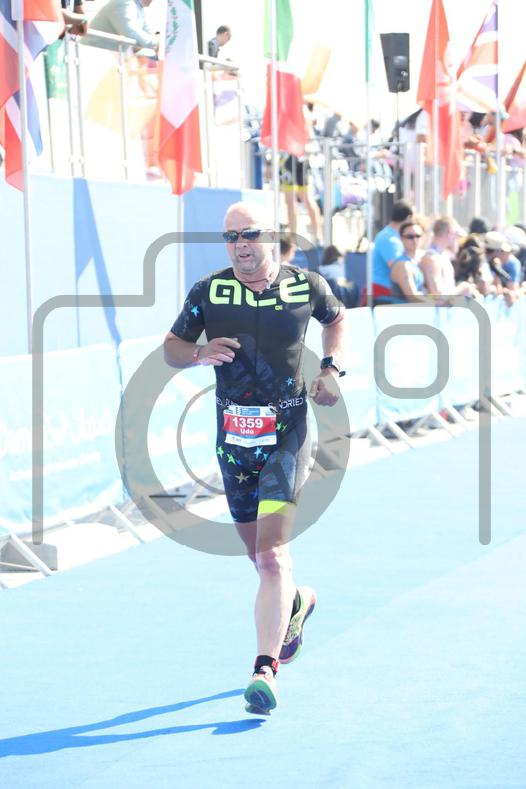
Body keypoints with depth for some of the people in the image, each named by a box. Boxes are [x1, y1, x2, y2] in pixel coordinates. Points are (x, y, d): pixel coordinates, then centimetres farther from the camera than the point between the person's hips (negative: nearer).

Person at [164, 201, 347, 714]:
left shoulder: (306, 285, -1)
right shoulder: (208, 291, -2)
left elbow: (336, 319, 20)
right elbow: (171, 347, 6)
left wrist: (332, 368, 3)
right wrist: (199, 354, -16)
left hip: (287, 433, -3)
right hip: (233, 436, 3)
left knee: (271, 555, -15)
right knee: (259, 552, 16)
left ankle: (266, 668, -16)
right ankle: (296, 602, 48)